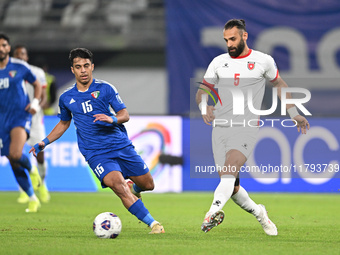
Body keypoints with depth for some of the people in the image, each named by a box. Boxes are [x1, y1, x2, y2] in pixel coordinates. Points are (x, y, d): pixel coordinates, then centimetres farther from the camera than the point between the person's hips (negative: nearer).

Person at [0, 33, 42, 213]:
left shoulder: (19, 67, -1)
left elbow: (37, 85, 13)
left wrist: (35, 102, -3)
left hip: (20, 116, -3)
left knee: (15, 155, -28)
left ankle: (31, 169, 7)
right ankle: (32, 199, 19)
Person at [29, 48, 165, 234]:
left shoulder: (105, 89, 2)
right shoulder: (66, 98, 8)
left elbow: (125, 115, 0)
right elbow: (64, 123, 25)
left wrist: (112, 119, -22)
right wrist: (45, 142, 15)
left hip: (121, 145, 1)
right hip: (96, 153, -1)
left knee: (147, 184, 5)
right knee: (117, 184, -26)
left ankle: (133, 189, 44)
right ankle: (152, 224, -24)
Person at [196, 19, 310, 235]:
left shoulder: (263, 61, 5)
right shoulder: (218, 62, 11)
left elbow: (279, 84, 21)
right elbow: (202, 91, 14)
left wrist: (294, 114, 22)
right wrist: (204, 106, -9)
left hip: (246, 128, -4)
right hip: (220, 127, 4)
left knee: (229, 171, -27)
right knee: (231, 185, 2)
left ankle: (214, 210, -45)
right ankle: (258, 213, 25)